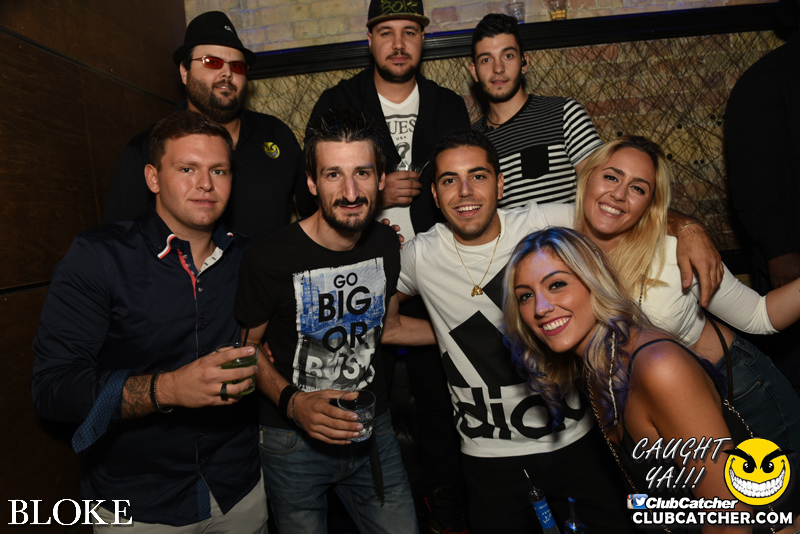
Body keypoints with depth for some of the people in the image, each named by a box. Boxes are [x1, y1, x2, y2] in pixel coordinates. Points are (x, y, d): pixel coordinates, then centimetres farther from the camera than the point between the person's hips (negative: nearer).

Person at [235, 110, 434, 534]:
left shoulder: (387, 244, -6)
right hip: (295, 443, -3)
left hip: (373, 430, 4)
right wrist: (291, 402, -23)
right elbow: (248, 346, -7)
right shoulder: (269, 261, -22)